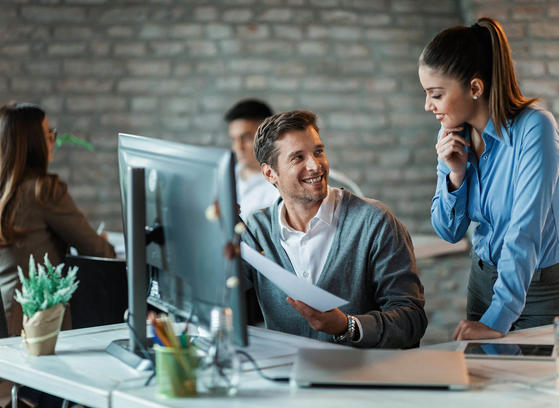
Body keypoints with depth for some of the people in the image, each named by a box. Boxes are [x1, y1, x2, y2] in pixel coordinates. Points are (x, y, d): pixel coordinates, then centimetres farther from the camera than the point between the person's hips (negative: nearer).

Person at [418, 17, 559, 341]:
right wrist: (456, 173, -16)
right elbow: (450, 232, 2)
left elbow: (525, 231, -31)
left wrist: (498, 318, -38)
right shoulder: (453, 134, -3)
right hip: (485, 276, 6)